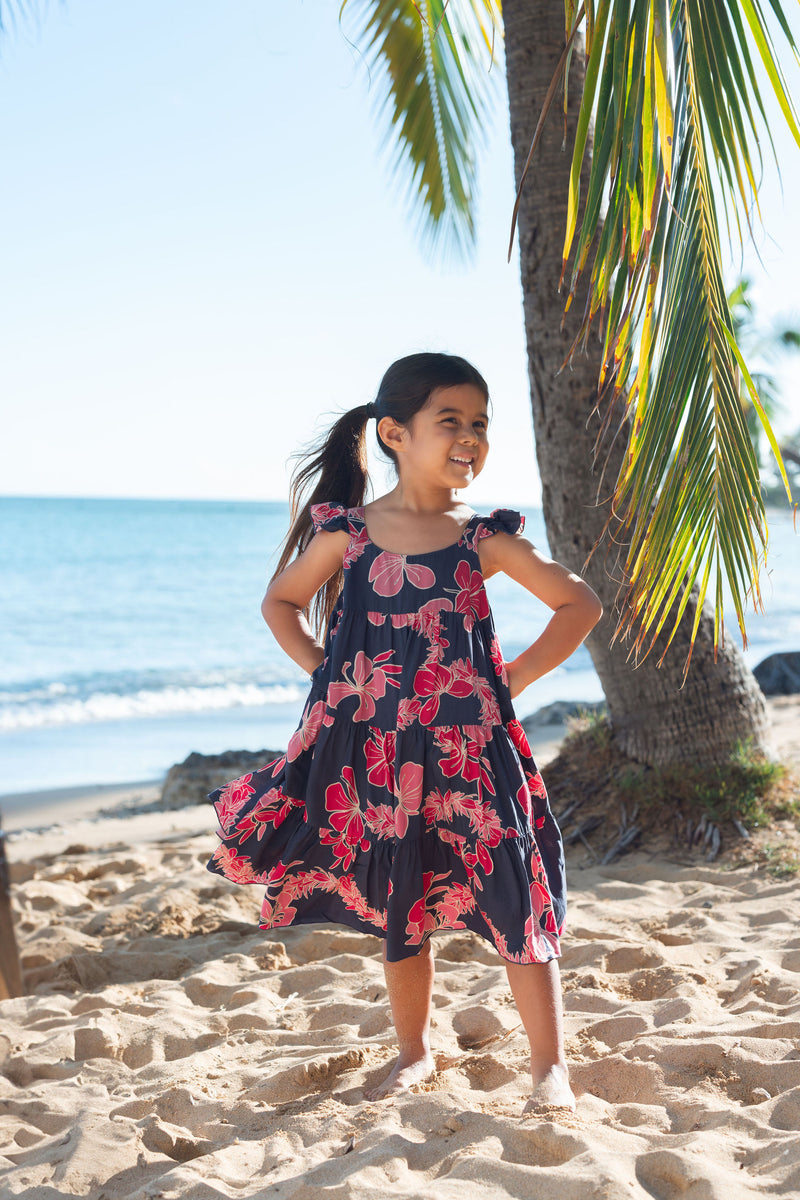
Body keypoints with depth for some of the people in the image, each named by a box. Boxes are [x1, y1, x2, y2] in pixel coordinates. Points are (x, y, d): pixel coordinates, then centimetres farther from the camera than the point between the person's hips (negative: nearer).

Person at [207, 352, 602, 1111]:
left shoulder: (483, 539, -1)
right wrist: (327, 675, 3)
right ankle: (414, 1054, 31)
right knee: (395, 908, 13)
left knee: (515, 901, -5)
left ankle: (549, 1069, 6)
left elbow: (580, 604, 7)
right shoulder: (348, 532, 0)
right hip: (375, 750, 1)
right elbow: (280, 602, 15)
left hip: (470, 748, -1)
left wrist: (516, 677, 0)